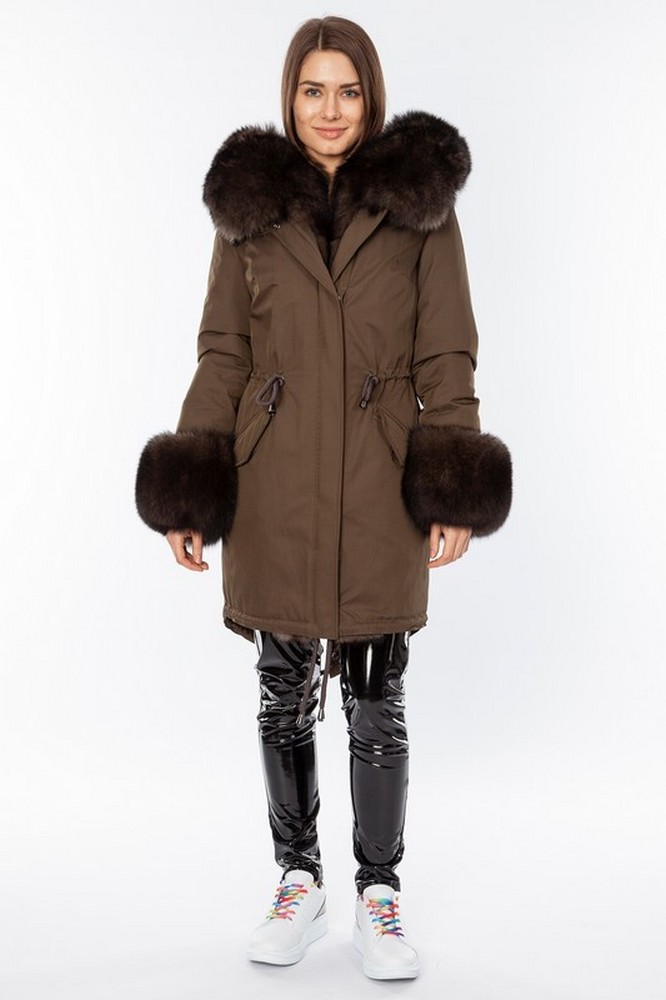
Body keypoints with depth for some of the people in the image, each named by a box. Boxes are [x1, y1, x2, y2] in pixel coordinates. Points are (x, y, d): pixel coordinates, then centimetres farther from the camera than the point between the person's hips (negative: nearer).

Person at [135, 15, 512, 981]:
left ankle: (380, 894, 23)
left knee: (377, 701, 4)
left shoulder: (421, 201, 3)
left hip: (380, 490, -1)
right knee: (284, 692, 10)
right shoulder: (250, 201, 7)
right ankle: (300, 879, 29)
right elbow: (223, 351, 6)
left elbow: (446, 356, 1)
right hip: (274, 489, 2)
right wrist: (191, 488, 0)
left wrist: (455, 488, -8)